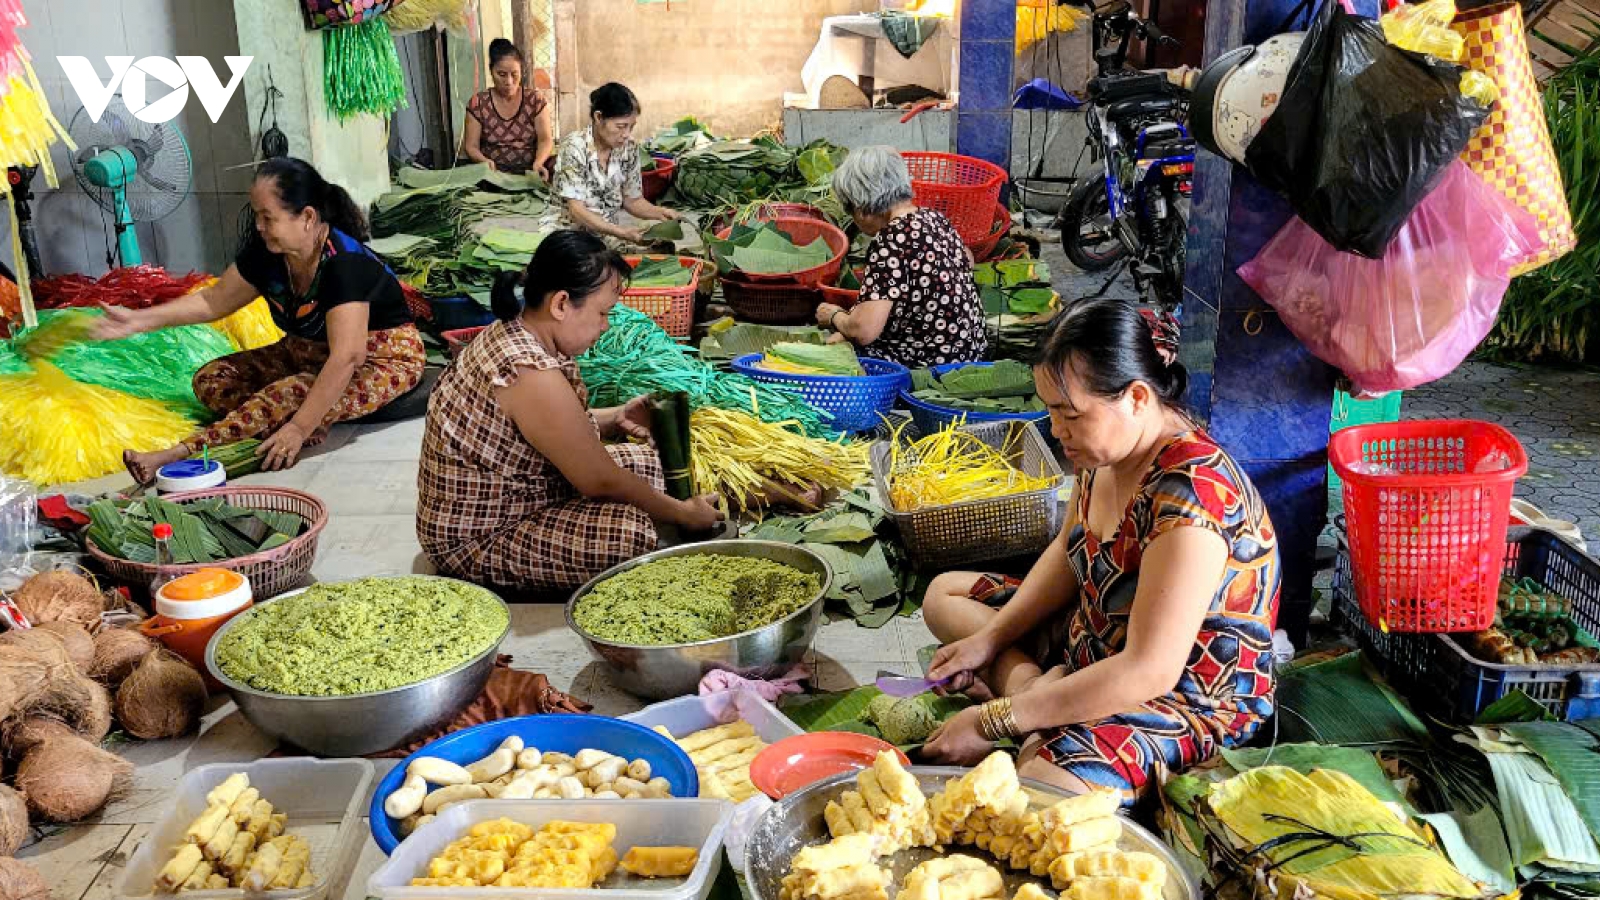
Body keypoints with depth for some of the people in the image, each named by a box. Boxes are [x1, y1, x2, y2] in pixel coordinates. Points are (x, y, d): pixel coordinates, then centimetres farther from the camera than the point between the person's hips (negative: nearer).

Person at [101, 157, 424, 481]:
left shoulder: (345, 264, -30)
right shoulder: (266, 251, -6)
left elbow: (347, 357, -38)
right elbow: (214, 301, 8)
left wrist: (300, 428, -41)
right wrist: (140, 320, -3)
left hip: (383, 359, -9)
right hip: (308, 354, 9)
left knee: (289, 395, -36)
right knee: (210, 379, -7)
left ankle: (183, 454, -36)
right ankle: (312, 424, -26)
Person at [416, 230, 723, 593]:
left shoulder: (511, 332, 0)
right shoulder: (532, 374, -30)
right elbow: (599, 482, -21)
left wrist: (614, 419, 2)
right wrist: (683, 514, -8)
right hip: (475, 544, -10)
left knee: (644, 461, 11)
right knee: (637, 531, -29)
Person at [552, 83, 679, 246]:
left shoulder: (629, 149, 0)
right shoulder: (574, 148, -15)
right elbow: (577, 210, -20)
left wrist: (659, 212, -10)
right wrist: (622, 232, -31)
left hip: (611, 234, 6)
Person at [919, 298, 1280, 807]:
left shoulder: (1191, 495, -32)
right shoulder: (1110, 448, -5)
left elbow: (1148, 672, -32)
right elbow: (1068, 554, 14)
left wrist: (992, 722, -28)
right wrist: (990, 638, 1)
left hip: (1192, 700, -10)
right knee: (945, 595, 14)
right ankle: (1030, 688, -8)